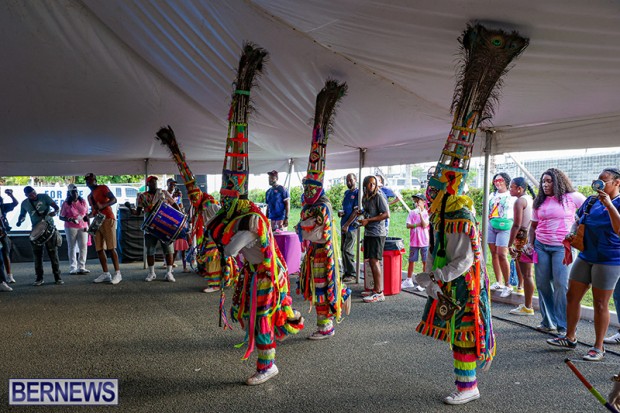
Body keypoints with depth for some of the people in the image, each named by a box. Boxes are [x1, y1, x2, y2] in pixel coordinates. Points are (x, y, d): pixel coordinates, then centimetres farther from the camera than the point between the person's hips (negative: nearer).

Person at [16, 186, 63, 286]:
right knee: (37, 255, 5)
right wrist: (20, 221, -3)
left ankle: (58, 277, 3)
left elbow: (56, 207, -9)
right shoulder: (24, 203, 5)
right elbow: (22, 215, 19)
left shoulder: (44, 197, -5)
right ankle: (39, 278, 14)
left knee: (53, 253, -3)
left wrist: (54, 212, -32)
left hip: (49, 228, -3)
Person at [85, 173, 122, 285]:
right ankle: (106, 274, 8)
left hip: (107, 220, -8)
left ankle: (117, 273, -10)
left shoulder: (103, 188, 1)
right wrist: (88, 216, 8)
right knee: (99, 249, 4)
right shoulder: (90, 196, 23)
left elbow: (114, 200, -11)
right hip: (97, 222, 8)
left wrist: (103, 205, -26)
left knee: (111, 248, -11)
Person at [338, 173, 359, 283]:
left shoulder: (357, 193, -7)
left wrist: (347, 225, -16)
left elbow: (356, 211, -14)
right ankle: (346, 272, 18)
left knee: (348, 250, -10)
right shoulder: (346, 193, 17)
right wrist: (340, 212, 4)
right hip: (344, 226, 8)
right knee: (343, 249, 10)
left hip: (352, 226, -8)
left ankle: (352, 274, -2)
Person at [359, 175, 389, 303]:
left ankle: (379, 293, -7)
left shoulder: (379, 197, -8)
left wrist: (368, 220, -14)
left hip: (377, 233, -8)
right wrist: (363, 221, 6)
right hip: (368, 233, 8)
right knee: (371, 261, 10)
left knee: (374, 261, -10)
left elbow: (386, 215, -15)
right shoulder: (365, 199, 15)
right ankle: (375, 289, 19)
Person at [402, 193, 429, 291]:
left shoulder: (427, 213, -1)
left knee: (425, 262, 2)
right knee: (411, 261, 10)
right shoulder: (412, 212, 6)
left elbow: (424, 225, -15)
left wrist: (420, 213, -16)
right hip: (413, 241, 3)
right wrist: (418, 224, -14)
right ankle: (409, 281, 21)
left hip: (424, 242, -3)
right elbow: (408, 225, -1)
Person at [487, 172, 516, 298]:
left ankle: (508, 285, -5)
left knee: (501, 255, -14)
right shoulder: (492, 195, 18)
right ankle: (498, 282, 13)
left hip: (505, 227, -6)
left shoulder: (512, 196, 2)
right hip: (491, 225, 6)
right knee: (494, 254, 5)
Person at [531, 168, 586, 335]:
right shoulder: (539, 202, 11)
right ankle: (548, 322, 18)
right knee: (542, 284, 4)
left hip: (562, 247, -4)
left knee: (561, 284, -9)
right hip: (541, 246, 4)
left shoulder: (572, 197, -1)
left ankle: (563, 326, 2)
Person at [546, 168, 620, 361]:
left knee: (600, 304, 2)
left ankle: (598, 347, 16)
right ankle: (570, 338, 26)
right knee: (572, 296, 9)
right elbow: (578, 220, 19)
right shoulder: (592, 200, 8)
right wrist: (572, 233, 0)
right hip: (586, 256, 6)